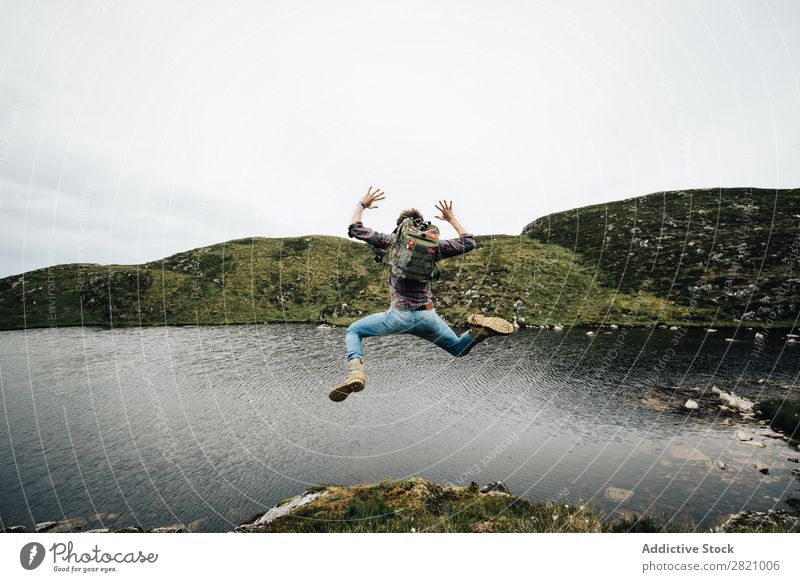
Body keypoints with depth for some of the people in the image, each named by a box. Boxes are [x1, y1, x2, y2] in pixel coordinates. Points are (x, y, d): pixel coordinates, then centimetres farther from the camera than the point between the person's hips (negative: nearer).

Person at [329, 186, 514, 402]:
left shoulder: (393, 241, 1)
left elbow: (354, 229, 6)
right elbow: (468, 242, 19)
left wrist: (362, 204, 21)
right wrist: (451, 218, 29)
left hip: (399, 315, -2)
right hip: (427, 316, 3)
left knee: (353, 331, 17)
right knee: (459, 349, 23)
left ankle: (356, 372, -10)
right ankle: (481, 328, -12)